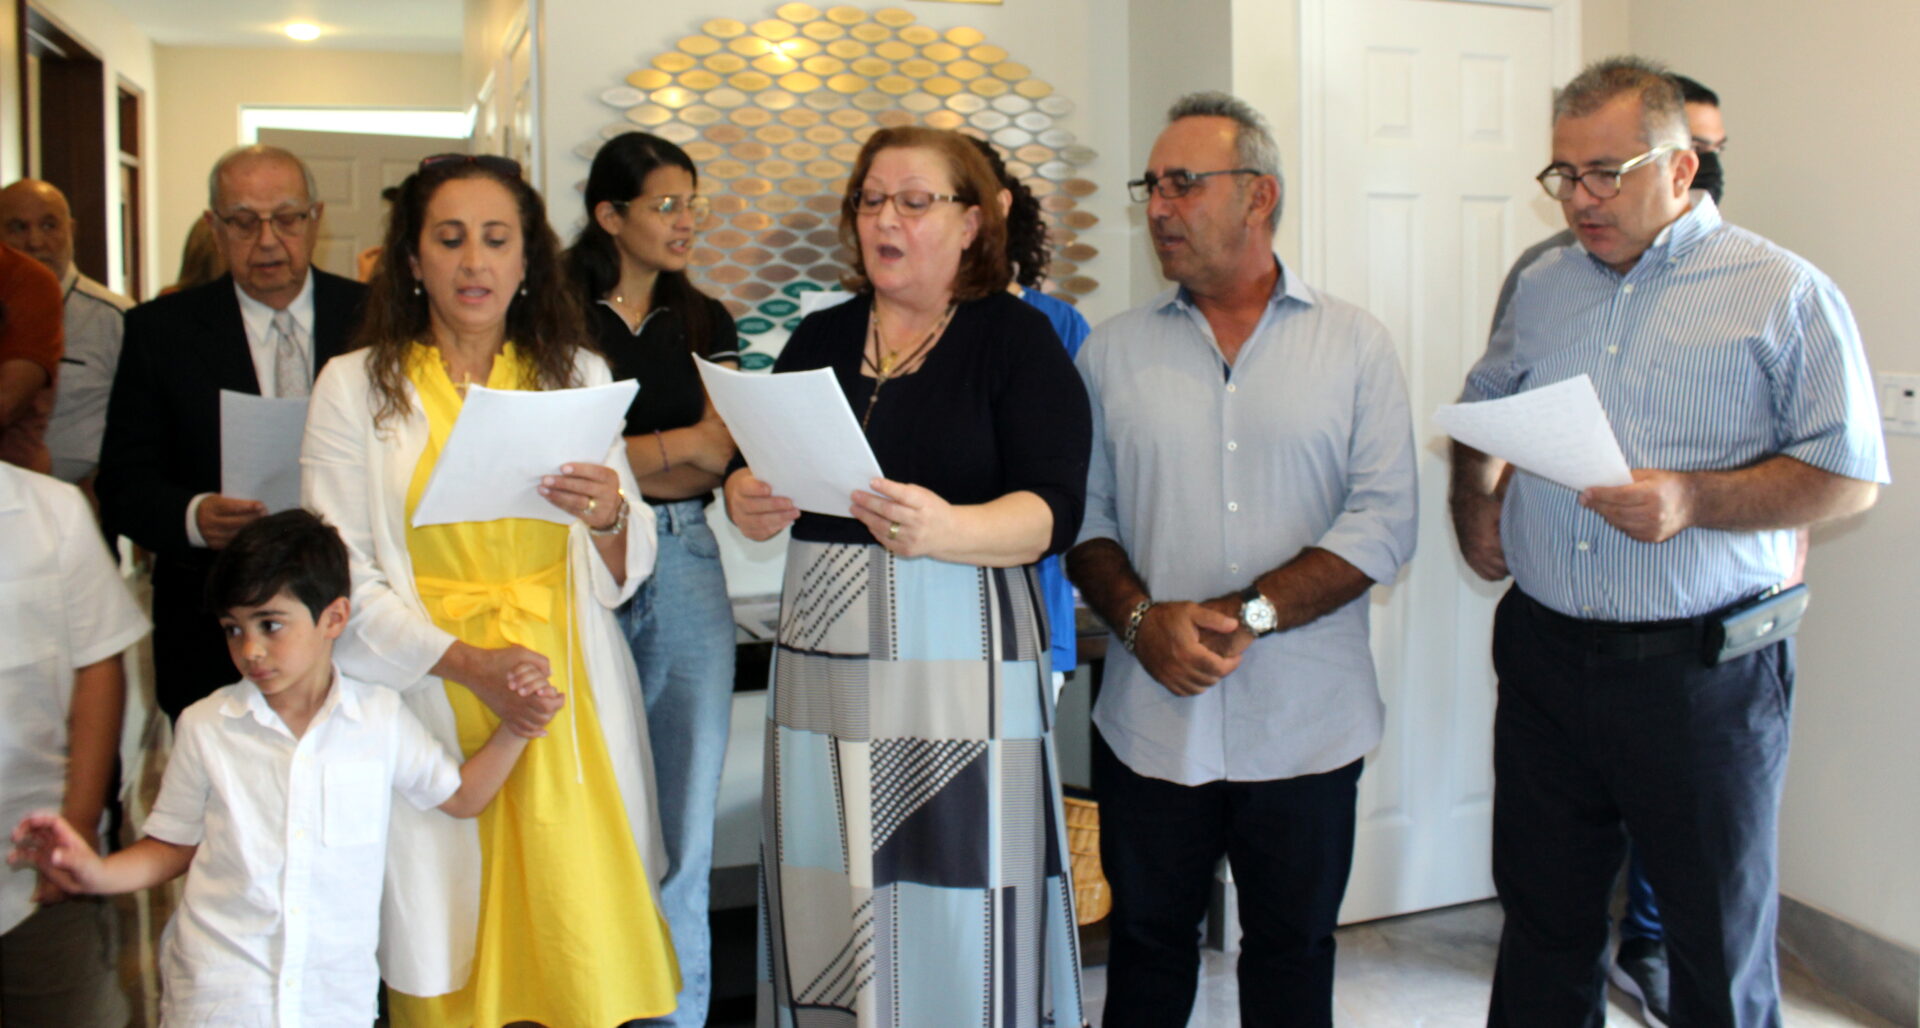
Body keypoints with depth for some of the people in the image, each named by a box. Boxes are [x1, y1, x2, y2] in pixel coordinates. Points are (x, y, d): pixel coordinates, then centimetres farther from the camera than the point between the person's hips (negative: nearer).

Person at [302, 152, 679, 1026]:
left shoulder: (577, 376, 9)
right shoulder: (356, 385, 2)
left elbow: (625, 574, 7)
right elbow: (340, 575, -5)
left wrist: (609, 517, -15)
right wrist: (465, 661, -18)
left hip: (565, 703, 2)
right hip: (430, 698, -1)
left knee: (583, 944, 2)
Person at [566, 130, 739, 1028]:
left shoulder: (704, 323, 13)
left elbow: (715, 458, 5)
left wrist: (615, 461, -10)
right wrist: (677, 444, -8)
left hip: (685, 563, 4)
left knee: (684, 810, 5)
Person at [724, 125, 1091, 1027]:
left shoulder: (1016, 337, 0)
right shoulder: (820, 339, 14)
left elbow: (1051, 511, -9)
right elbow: (756, 473, 15)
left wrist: (944, 529, -27)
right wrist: (747, 502, -9)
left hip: (960, 657, -4)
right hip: (822, 656, 4)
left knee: (956, 909, -3)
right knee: (828, 897, 5)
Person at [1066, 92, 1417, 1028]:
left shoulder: (1354, 345, 0)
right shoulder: (1113, 354, 6)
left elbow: (1384, 522, -8)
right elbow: (1084, 514, 2)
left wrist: (1247, 614, -17)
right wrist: (1142, 619, -15)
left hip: (1305, 727, -1)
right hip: (1150, 724, 1)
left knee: (1292, 953, 14)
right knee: (1148, 948, 15)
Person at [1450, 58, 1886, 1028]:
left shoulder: (1785, 295, -5)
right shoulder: (1543, 286, 11)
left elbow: (1849, 476, -8)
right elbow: (1483, 407, 27)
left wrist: (1694, 500, -21)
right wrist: (1473, 502, 11)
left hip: (1704, 669, -4)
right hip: (1544, 653, 5)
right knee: (1542, 923, 16)